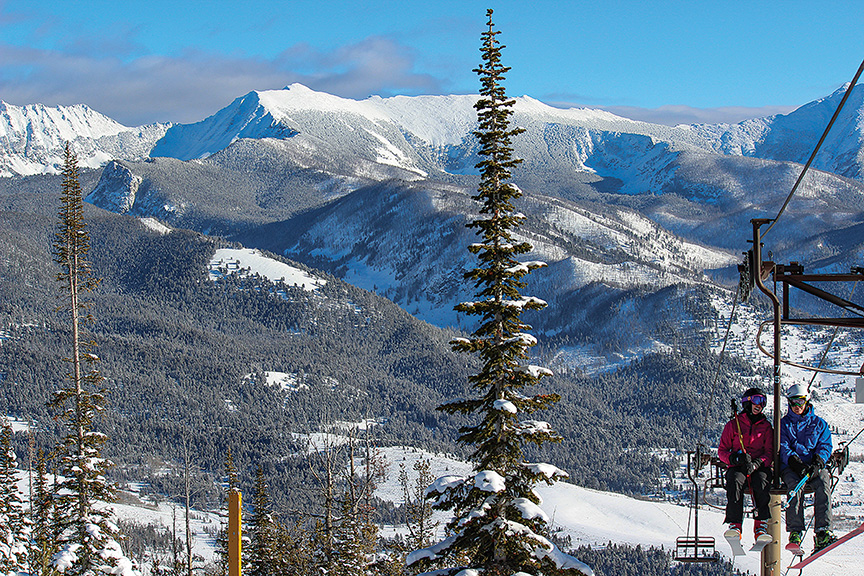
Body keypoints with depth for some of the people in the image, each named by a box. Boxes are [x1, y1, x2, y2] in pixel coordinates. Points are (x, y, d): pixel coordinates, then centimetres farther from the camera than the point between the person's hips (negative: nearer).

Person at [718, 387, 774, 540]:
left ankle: (761, 524, -27)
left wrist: (756, 463, -14)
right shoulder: (732, 425, 12)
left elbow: (769, 453, 8)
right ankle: (735, 524, -36)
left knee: (761, 482, -35)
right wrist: (736, 458, -13)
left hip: (760, 468, 1)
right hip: (736, 468, -1)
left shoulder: (766, 426, 16)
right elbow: (722, 451, 9)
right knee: (735, 482, -36)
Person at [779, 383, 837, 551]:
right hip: (790, 467, -1)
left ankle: (823, 532, -39)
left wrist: (818, 462, -11)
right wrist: (795, 462, -17)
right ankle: (795, 532, -40)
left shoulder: (819, 423, 20)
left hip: (814, 467, 1)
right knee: (795, 485, -35)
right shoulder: (783, 424, 17)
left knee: (823, 484, -32)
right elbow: (782, 447, 3)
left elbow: (826, 446, 10)